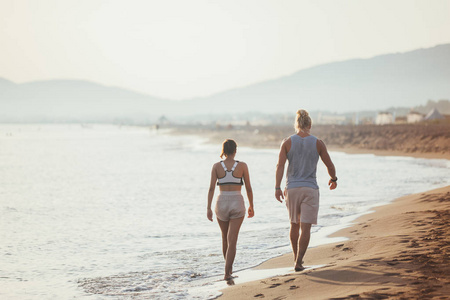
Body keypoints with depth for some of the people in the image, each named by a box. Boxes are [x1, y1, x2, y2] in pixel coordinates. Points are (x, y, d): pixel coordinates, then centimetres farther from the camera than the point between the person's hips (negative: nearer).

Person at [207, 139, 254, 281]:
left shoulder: (217, 166, 0)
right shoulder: (242, 166, -2)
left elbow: (211, 188, -7)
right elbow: (248, 188, 1)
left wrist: (208, 208, -6)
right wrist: (251, 206, 13)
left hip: (221, 204, 2)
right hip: (237, 204, -2)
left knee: (225, 238, 21)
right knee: (232, 240, -5)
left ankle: (229, 267, 38)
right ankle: (227, 273, -17)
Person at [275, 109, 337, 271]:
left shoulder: (287, 142, -1)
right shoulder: (317, 143, -2)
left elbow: (280, 165, -9)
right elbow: (330, 165, 5)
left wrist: (277, 187, -9)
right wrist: (333, 179, 24)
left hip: (292, 188, 2)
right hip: (310, 189, -2)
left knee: (294, 225, 19)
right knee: (305, 228, -2)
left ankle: (296, 257, 31)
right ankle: (298, 262, -10)